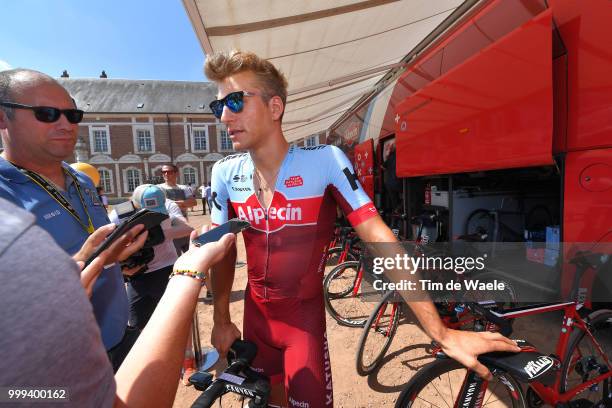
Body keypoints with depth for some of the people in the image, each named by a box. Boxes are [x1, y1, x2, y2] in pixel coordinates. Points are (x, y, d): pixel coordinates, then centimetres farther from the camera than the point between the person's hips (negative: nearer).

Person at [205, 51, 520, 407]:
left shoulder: (324, 161, -22)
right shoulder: (226, 173, -9)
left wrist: (442, 333, -24)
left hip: (305, 317, -4)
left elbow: (379, 238, -24)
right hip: (255, 315, 5)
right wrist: (221, 320, 4)